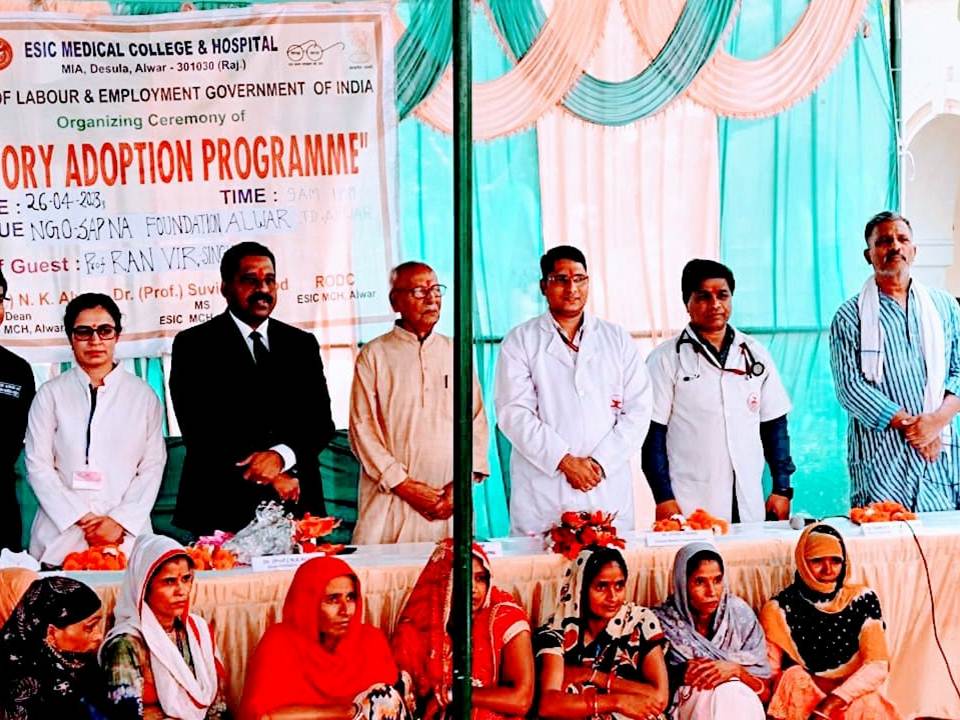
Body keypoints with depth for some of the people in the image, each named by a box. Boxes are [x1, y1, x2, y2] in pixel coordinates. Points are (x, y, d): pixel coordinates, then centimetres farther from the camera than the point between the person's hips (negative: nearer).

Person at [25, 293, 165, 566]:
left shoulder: (143, 395, 7)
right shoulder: (51, 394, 5)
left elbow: (152, 465, 3)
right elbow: (38, 465, 1)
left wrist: (120, 521, -8)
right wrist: (80, 520, -8)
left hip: (126, 534, 0)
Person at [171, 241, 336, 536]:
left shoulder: (302, 345, 14)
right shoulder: (193, 345, 3)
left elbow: (320, 422, 6)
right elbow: (198, 429, -5)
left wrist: (281, 455, -14)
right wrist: (269, 478, -9)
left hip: (297, 507, 3)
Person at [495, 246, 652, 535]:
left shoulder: (618, 339, 13)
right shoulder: (520, 341, 6)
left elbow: (638, 410, 6)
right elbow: (514, 414, -4)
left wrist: (601, 461, -8)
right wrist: (565, 461, -13)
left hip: (609, 490, 2)